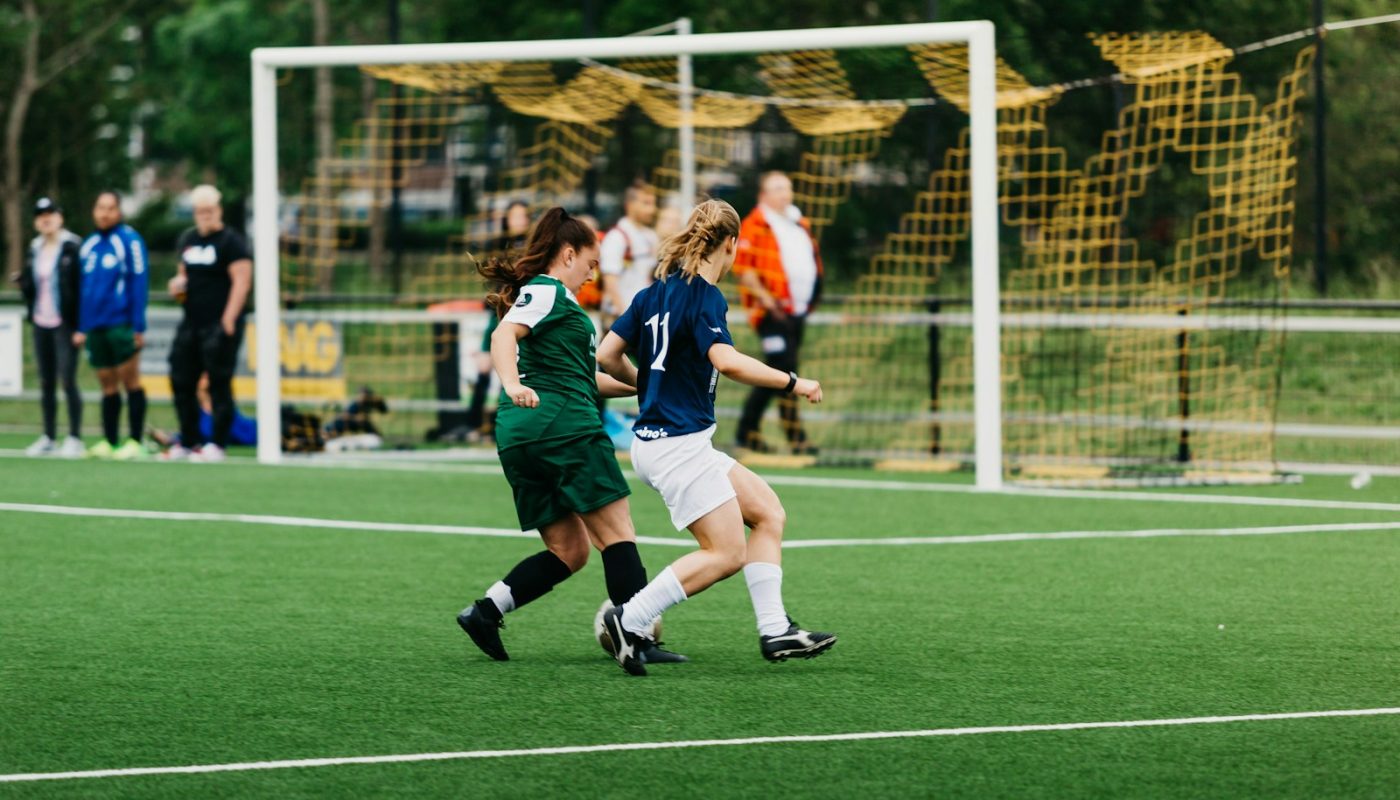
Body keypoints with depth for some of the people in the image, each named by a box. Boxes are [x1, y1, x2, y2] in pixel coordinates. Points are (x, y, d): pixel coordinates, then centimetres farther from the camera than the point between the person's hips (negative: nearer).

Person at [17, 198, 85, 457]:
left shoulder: (72, 248, -7)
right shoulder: (35, 250, 13)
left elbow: (82, 285, -10)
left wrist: (79, 324, -16)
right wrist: (23, 282, -4)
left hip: (64, 324, -7)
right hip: (41, 324, 7)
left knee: (67, 380, -9)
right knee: (46, 383, 10)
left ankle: (74, 438, -3)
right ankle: (49, 438, 16)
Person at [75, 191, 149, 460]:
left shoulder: (130, 240, -5)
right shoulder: (89, 245, 15)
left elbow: (138, 283, -9)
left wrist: (138, 326, -13)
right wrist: (82, 328, 15)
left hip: (121, 324, -6)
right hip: (96, 327, 6)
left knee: (130, 382, -4)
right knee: (108, 386, 7)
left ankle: (135, 442, -3)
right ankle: (108, 442, 9)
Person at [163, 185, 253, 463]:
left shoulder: (230, 241, -8)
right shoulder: (187, 240, 16)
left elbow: (241, 281, -14)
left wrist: (228, 320, -20)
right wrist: (178, 285, 5)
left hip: (219, 324, -8)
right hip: (191, 323, 8)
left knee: (219, 385, -4)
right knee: (181, 382, 8)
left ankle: (217, 445, 0)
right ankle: (189, 442, 19)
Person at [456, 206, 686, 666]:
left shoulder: (546, 294, 29)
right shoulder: (547, 291, -1)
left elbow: (583, 379, 35)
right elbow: (504, 335, -20)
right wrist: (512, 384, -38)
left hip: (519, 437, 10)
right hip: (564, 425, -10)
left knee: (568, 551, 10)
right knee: (617, 534, -6)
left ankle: (484, 613, -1)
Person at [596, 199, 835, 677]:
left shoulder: (656, 292, 11)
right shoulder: (704, 296, -14)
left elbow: (608, 355, 12)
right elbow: (727, 361, -29)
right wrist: (792, 383, -18)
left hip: (656, 439, 10)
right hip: (678, 444, -10)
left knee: (767, 512, 10)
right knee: (726, 553, -9)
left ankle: (774, 632, 6)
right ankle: (630, 620, -10)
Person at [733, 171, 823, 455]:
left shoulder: (799, 224, 16)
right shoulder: (755, 225, -9)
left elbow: (812, 260, 27)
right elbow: (742, 266, -14)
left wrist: (813, 295, 15)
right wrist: (765, 297, -21)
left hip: (797, 310, 8)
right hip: (772, 311, -8)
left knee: (774, 373, 12)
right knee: (785, 369, -13)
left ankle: (748, 431, 21)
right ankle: (795, 437, -13)